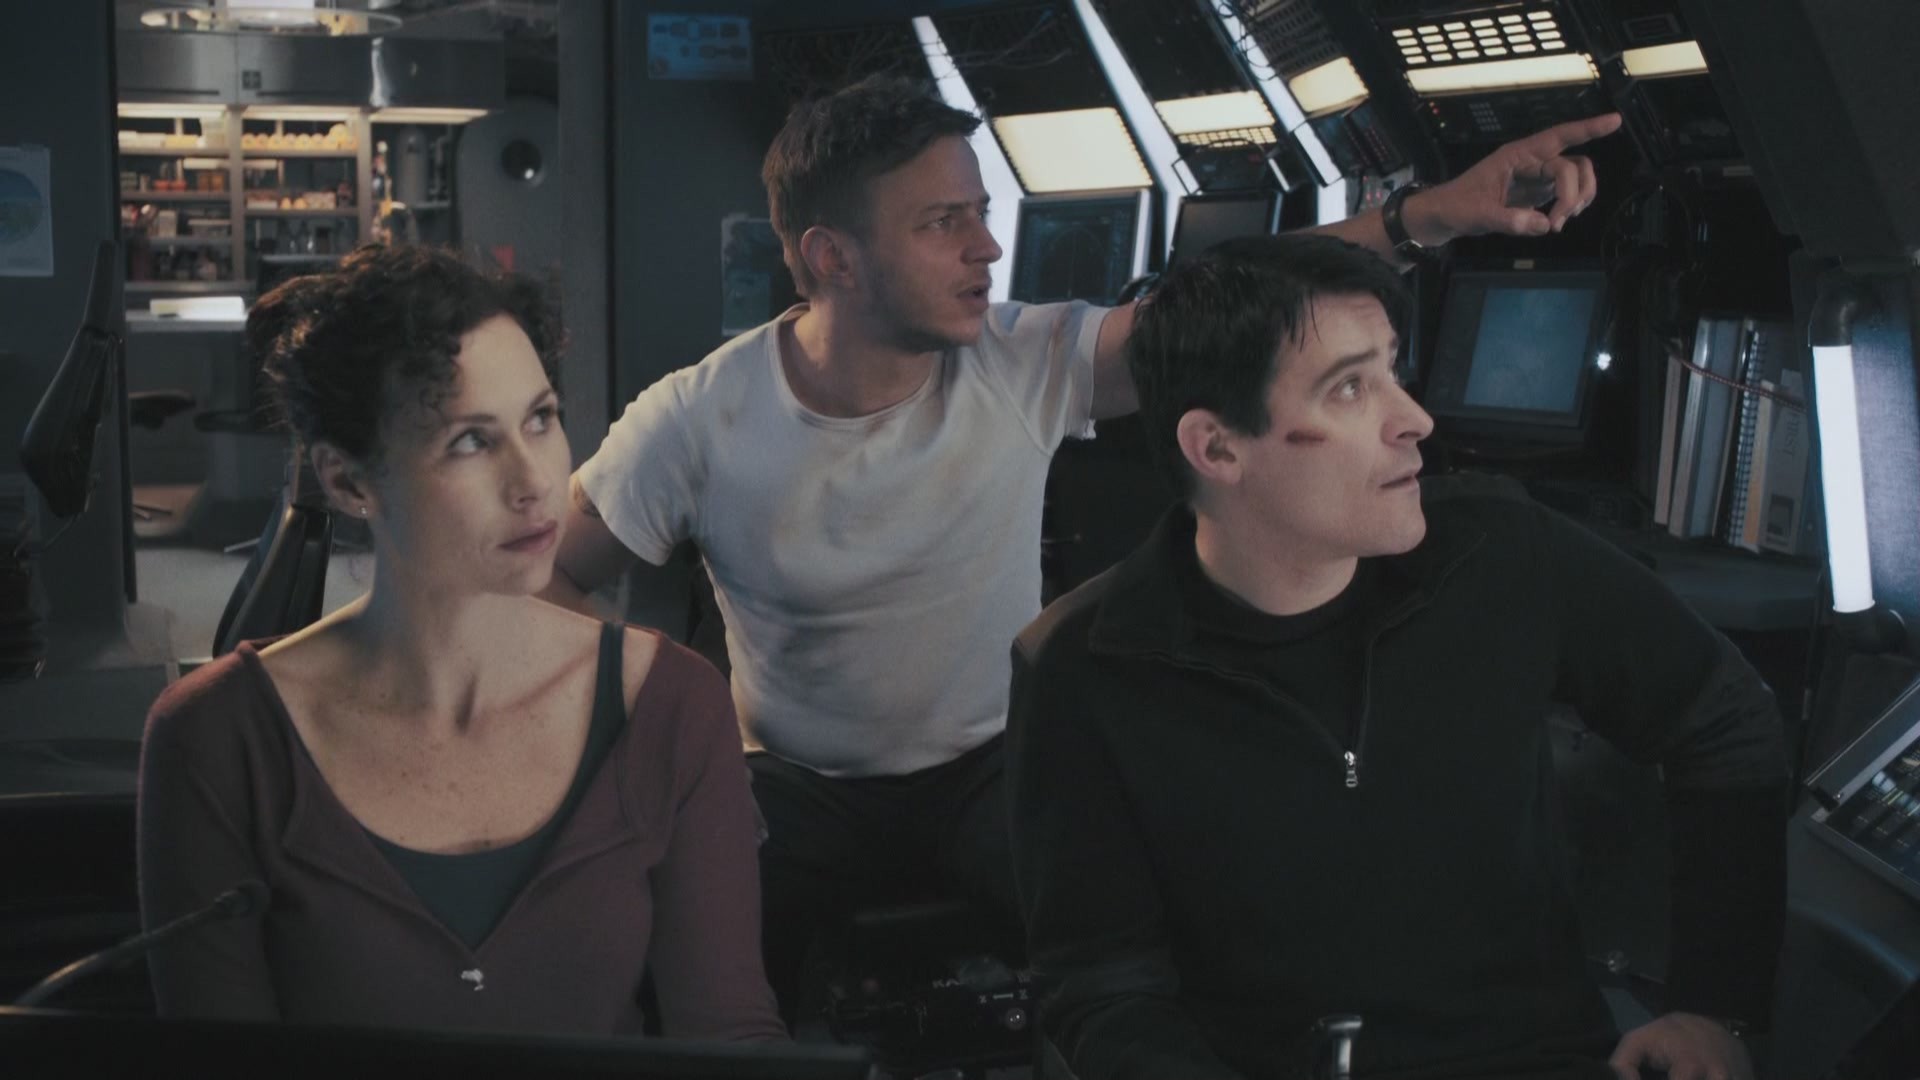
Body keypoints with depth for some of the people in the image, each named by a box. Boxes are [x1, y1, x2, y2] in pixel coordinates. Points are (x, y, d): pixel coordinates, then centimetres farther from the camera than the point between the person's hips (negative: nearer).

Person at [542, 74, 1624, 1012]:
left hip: (994, 770, 1)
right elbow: (548, 581, -6)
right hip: (797, 794, -1)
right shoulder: (697, 421, -16)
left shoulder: (1027, 365, -14)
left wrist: (1432, 212, -37)